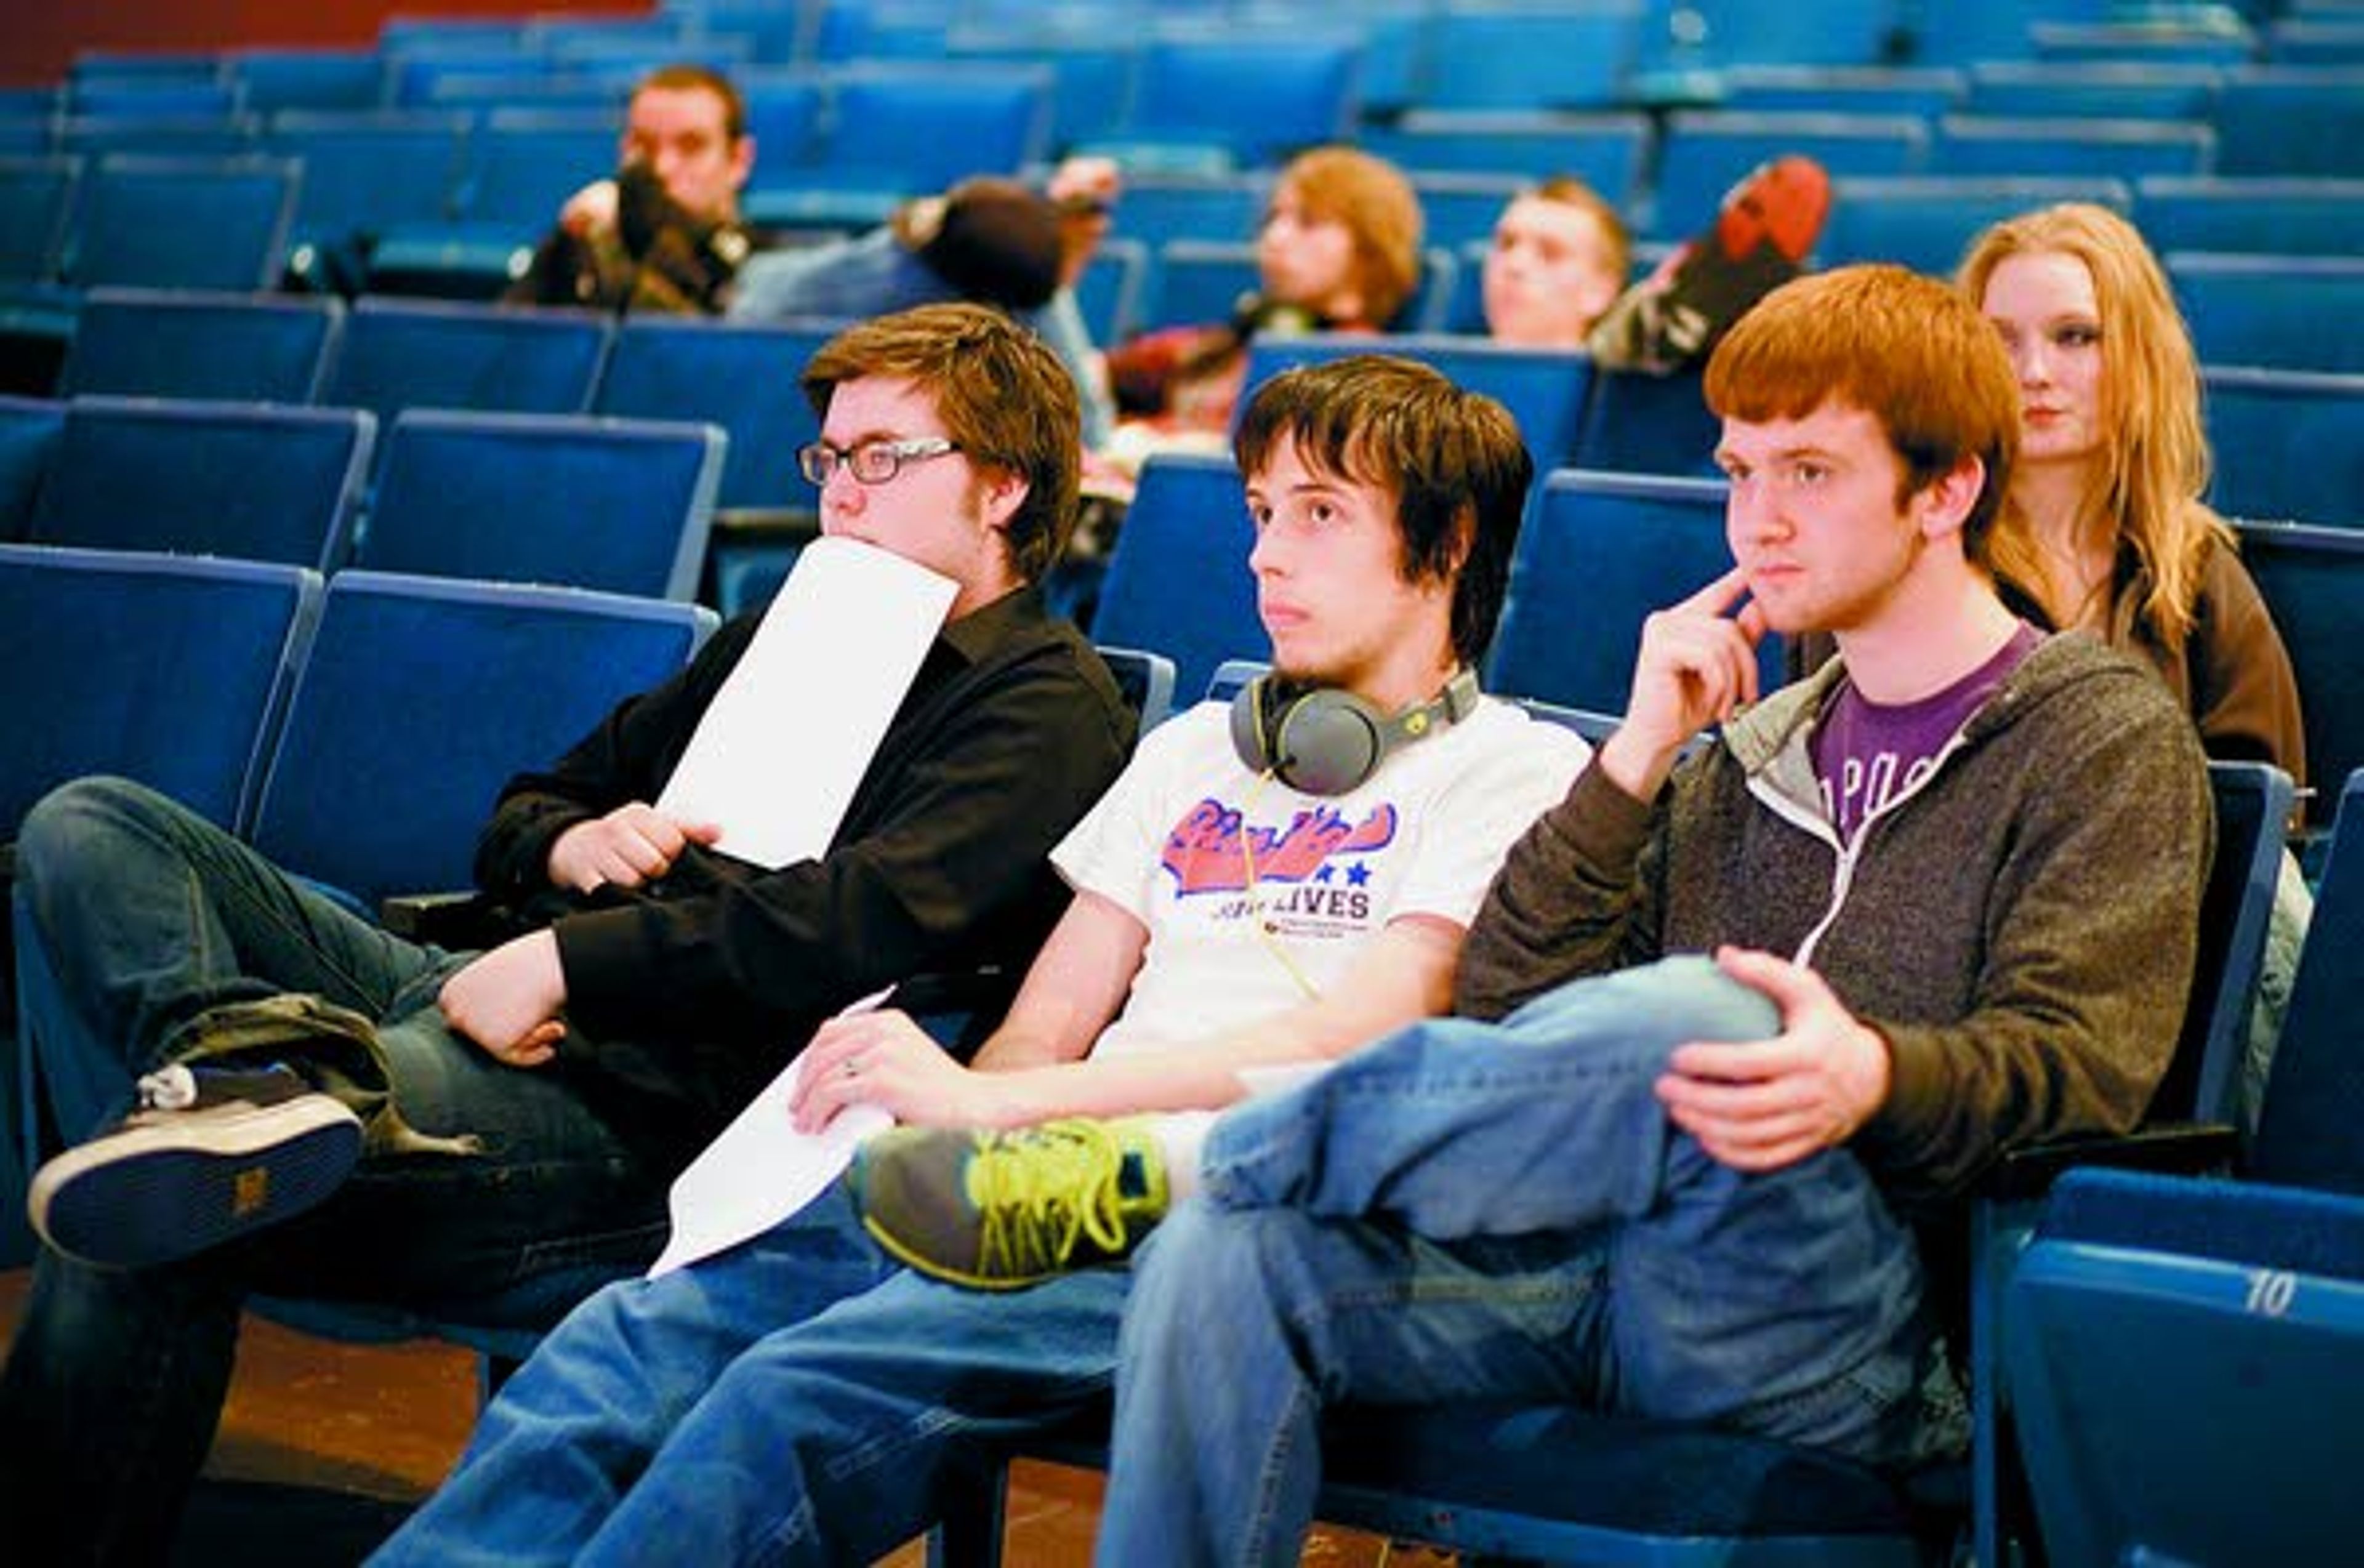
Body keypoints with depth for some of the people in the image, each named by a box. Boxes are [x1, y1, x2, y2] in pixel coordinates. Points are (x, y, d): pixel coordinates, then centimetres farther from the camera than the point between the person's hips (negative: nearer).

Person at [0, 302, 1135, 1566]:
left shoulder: (1048, 702, 2)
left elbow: (868, 919, -16)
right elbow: (522, 814, 32)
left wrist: (570, 960, -17)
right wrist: (571, 845, 6)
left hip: (666, 1100, -9)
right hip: (490, 998, 9)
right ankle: (239, 1063, -36)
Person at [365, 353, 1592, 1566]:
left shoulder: (1516, 770, 6)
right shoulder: (1197, 750, 28)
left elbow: (1360, 1034, -9)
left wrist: (995, 1102, -16)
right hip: (1039, 1177, 6)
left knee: (795, 1396, -31)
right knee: (621, 1343, -19)